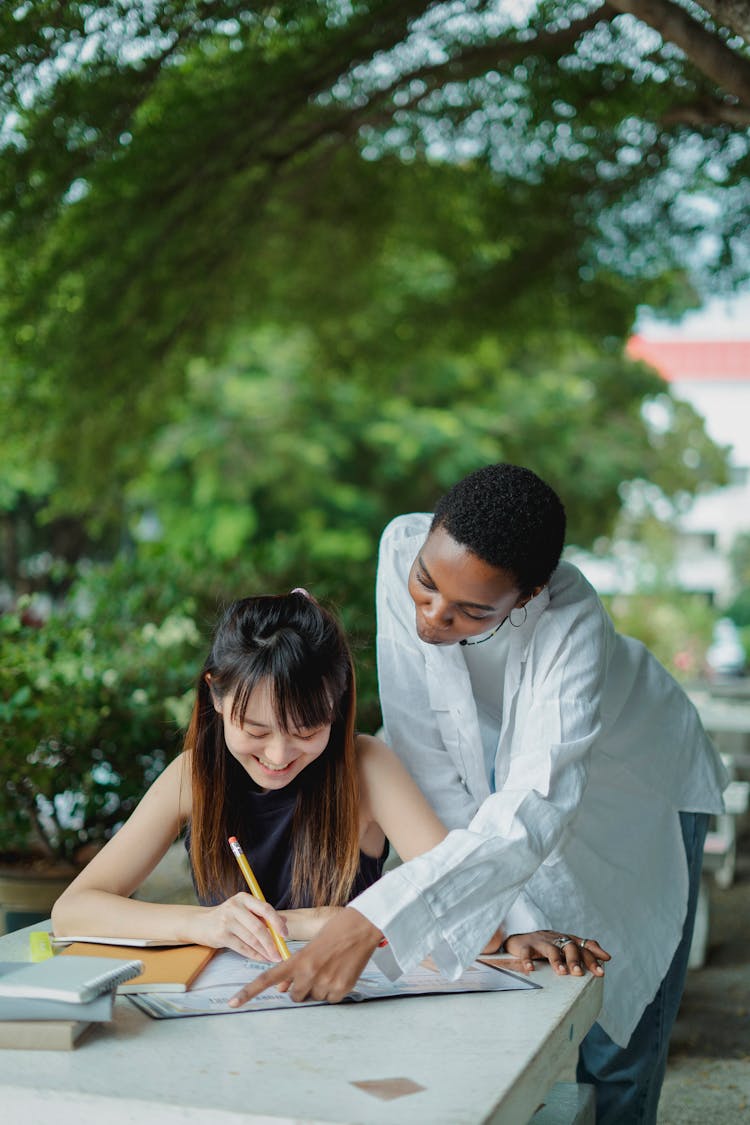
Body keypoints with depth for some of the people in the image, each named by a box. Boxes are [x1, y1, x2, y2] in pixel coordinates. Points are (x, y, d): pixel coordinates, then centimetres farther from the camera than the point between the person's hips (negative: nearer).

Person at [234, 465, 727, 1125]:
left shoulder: (572, 625, -39)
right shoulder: (405, 548, -29)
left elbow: (535, 813, -49)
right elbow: (423, 754, -24)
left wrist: (371, 921, -60)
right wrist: (519, 915, -27)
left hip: (635, 793, -3)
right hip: (495, 771, 3)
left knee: (612, 1055, -4)